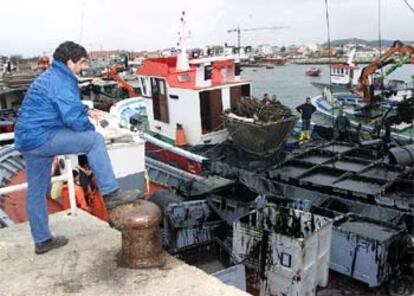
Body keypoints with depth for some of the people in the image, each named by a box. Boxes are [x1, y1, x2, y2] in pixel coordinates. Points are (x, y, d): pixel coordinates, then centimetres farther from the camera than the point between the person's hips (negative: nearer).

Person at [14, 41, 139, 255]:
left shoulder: (50, 76, 18)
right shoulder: (62, 82, -14)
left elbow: (68, 104, 32)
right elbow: (73, 118, -19)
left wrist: (86, 110, 15)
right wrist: (91, 130, 0)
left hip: (26, 140, 11)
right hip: (41, 137, -11)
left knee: (36, 191, 16)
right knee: (95, 140, -14)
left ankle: (42, 240, 29)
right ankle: (110, 194, -13)